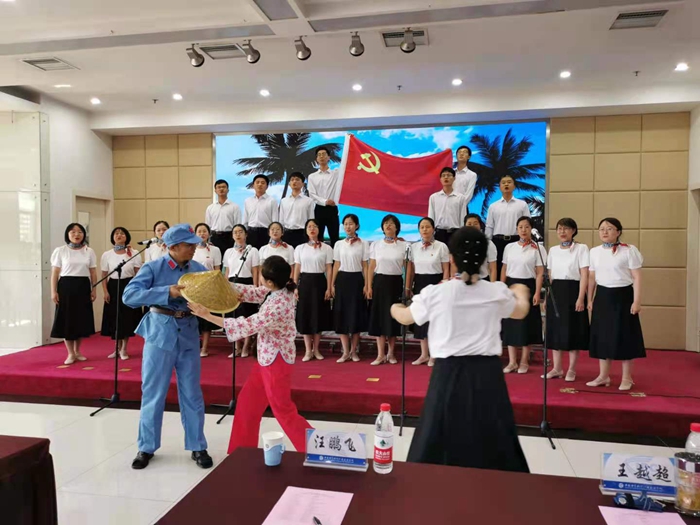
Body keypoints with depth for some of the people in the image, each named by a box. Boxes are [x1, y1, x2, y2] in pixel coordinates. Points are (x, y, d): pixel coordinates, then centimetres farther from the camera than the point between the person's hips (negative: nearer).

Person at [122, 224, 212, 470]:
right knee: (153, 393, 9)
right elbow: (129, 295, -19)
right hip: (160, 332, -2)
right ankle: (147, 447, 27)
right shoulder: (153, 268, -8)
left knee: (192, 394, 9)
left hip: (189, 334, 2)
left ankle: (197, 447, 24)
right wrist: (167, 292, -27)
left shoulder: (199, 270, 1)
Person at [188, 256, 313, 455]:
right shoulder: (278, 290, -6)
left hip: (276, 359, -10)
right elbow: (253, 292, 7)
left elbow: (247, 326, -28)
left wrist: (208, 316, -23)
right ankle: (241, 450, 34)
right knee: (248, 400, 19)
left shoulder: (278, 305, -31)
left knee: (283, 410, 3)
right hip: (268, 357, 10)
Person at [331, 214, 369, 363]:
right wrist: (332, 284, 4)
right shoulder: (339, 244, 9)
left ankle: (353, 351, 15)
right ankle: (346, 352, 10)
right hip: (342, 279, 2)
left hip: (356, 279, -2)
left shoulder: (363, 244, 1)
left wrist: (366, 285, -5)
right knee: (342, 315, 1)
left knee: (356, 315, 2)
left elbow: (365, 266, 1)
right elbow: (336, 265, 9)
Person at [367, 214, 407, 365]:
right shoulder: (375, 245, 6)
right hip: (380, 282, 1)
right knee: (379, 316, 1)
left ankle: (391, 353, 20)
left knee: (394, 317, 5)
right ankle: (381, 354, 9)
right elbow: (372, 267, 6)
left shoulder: (403, 246, 2)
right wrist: (369, 286, 0)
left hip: (396, 283, -1)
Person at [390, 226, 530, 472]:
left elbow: (405, 318, 10)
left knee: (440, 441, 11)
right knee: (494, 440, 14)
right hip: (487, 373, 2)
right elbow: (520, 312, 21)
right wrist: (521, 293, 43)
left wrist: (394, 308, 33)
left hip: (449, 373, -1)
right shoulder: (498, 292, -2)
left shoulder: (434, 293, -8)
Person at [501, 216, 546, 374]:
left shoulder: (537, 248, -3)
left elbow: (540, 273, -5)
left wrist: (537, 293, -12)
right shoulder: (509, 247, 8)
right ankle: (512, 361, 14)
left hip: (527, 286, -3)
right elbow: (504, 270, 10)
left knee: (526, 324, 3)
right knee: (510, 323, 5)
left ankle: (524, 361, 17)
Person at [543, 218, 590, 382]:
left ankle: (571, 370, 13)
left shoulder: (581, 248, -4)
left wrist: (581, 298, -16)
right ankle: (556, 368, 17)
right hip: (556, 292, 5)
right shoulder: (553, 250, 11)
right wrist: (547, 296, 10)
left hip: (572, 291, -5)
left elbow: (584, 275, -9)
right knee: (555, 329, 7)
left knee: (572, 330, 1)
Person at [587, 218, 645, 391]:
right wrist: (590, 299, 11)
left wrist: (637, 301, -12)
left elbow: (637, 277, -7)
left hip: (623, 296, -4)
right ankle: (603, 376, 18)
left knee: (623, 336, 2)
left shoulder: (628, 251, -6)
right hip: (602, 296, 4)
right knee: (602, 335, 7)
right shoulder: (594, 252, 7)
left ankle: (626, 378, 16)